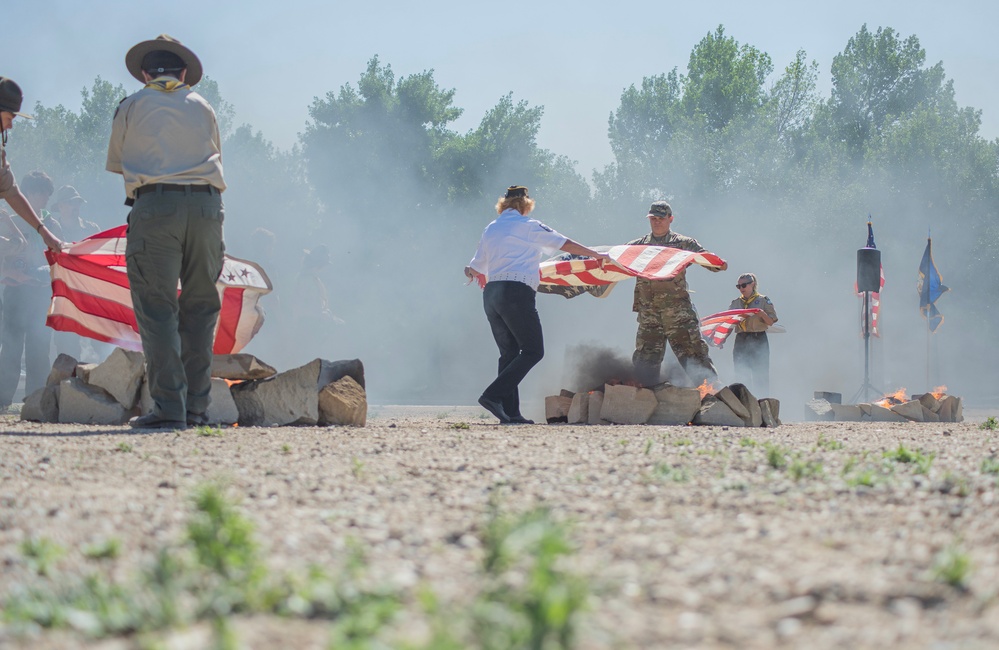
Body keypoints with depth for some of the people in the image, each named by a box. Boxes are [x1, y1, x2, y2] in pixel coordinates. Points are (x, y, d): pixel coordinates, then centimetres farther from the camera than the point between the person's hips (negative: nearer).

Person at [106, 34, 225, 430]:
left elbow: (115, 163, 19)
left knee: (157, 309, -3)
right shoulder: (202, 107, 17)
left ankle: (169, 408, -11)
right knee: (199, 308, 9)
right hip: (206, 204, 3)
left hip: (155, 205, -3)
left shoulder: (131, 107, 10)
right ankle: (196, 408, 7)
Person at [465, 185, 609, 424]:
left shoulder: (491, 229, 18)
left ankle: (510, 412, 4)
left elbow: (475, 267, 25)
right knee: (533, 351, -2)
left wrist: (471, 272, 49)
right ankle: (493, 395, -16)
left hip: (490, 295, 7)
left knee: (509, 352, 12)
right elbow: (564, 244, 4)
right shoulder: (528, 226, 2)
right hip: (516, 293, -7)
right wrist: (595, 254, 14)